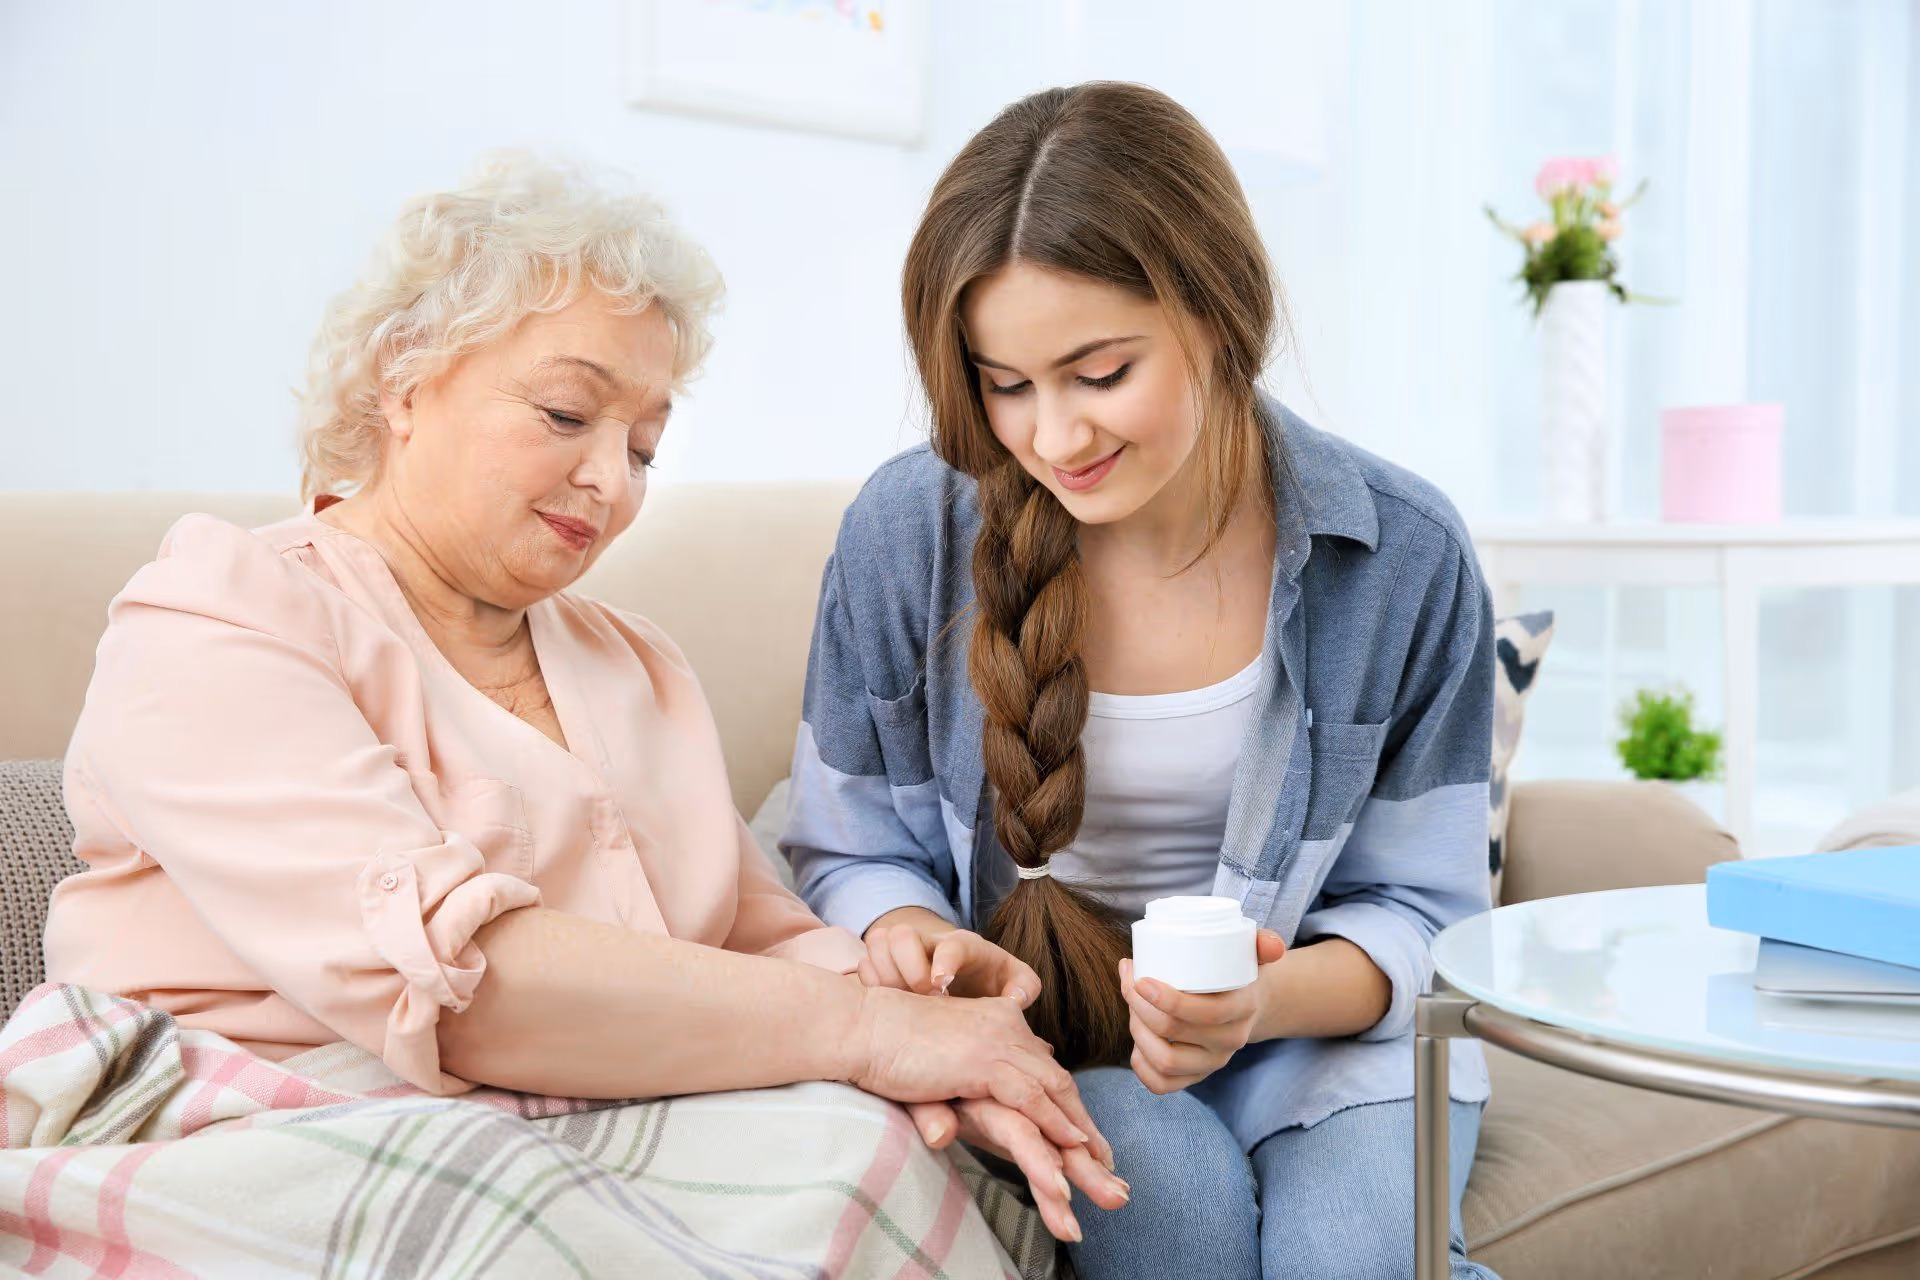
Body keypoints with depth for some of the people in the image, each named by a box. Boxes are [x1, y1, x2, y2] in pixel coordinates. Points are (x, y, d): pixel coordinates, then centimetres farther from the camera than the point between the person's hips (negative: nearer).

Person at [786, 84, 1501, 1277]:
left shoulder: (1406, 556, -11)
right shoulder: (907, 528, -11)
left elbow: (1418, 912, -3)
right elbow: (854, 850, 3)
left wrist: (1263, 1000, -24)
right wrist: (918, 939, -21)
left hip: (1319, 1017, 1)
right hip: (1029, 1029, 0)